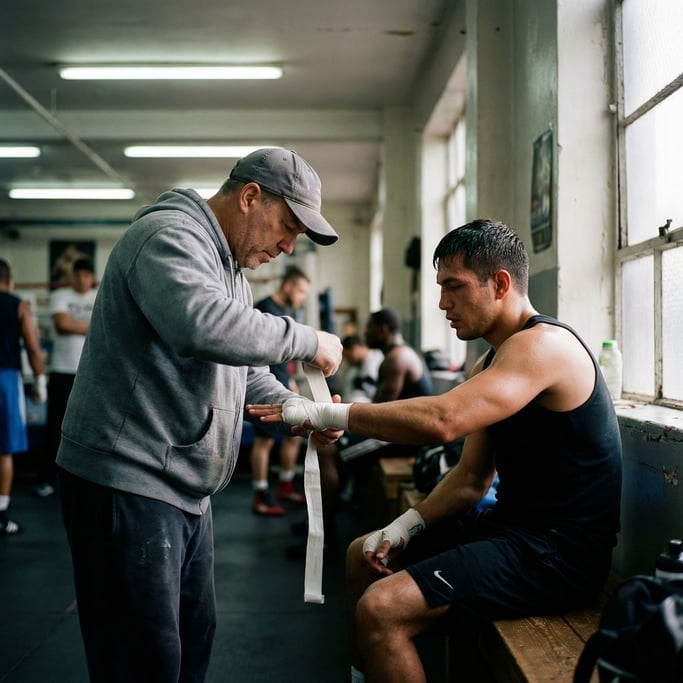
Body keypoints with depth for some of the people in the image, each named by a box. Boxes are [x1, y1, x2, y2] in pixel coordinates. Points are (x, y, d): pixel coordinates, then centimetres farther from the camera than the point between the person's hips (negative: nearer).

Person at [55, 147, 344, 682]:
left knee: (195, 639, 18)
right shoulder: (168, 236, -15)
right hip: (129, 482, -10)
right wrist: (308, 341, -22)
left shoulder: (232, 269, 18)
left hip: (186, 490, 10)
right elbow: (205, 327, -35)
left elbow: (243, 370, 23)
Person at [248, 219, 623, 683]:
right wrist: (406, 526, -1)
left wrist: (325, 413, -27)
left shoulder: (544, 345, -19)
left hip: (559, 551, -10)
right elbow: (472, 478, 13)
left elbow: (442, 420, -34)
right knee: (364, 557, 17)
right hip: (513, 525, 10)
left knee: (382, 609, -24)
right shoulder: (492, 363, 13)